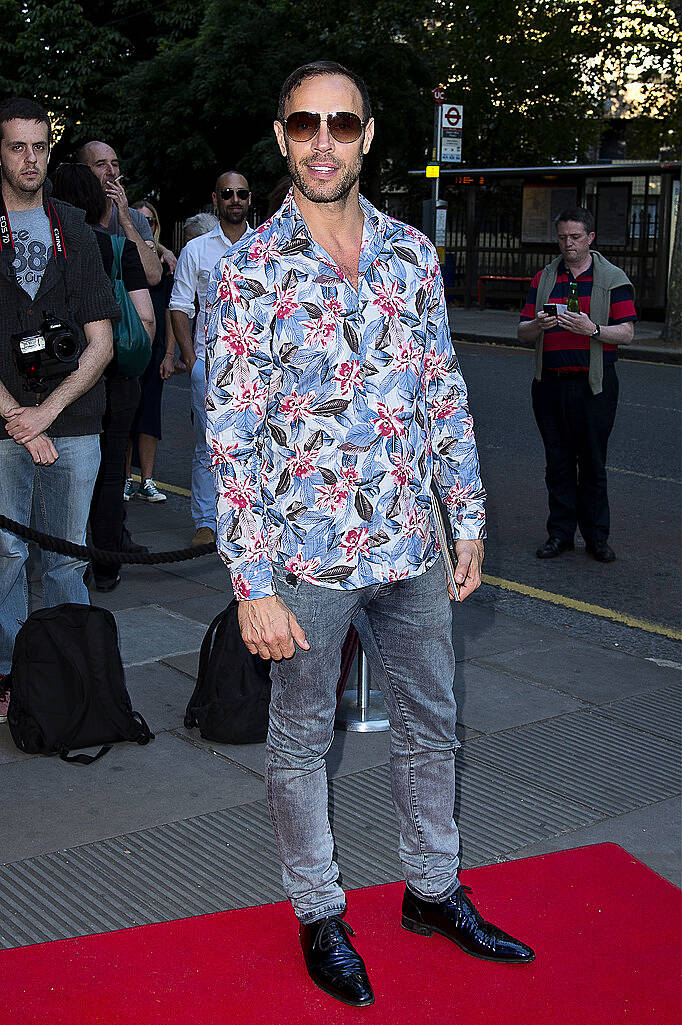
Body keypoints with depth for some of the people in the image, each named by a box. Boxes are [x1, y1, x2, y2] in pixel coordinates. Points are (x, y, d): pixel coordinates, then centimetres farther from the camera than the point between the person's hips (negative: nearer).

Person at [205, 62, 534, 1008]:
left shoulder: (412, 253, 3)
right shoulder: (248, 271, -10)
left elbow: (446, 395, 9)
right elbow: (231, 438, -11)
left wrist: (470, 521, 7)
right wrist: (253, 583, -15)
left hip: (410, 543, 4)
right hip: (307, 550, -4)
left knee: (430, 721, 17)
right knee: (302, 735, 11)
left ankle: (434, 889, 37)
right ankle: (319, 914, 30)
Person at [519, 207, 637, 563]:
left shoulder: (612, 278, 2)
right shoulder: (543, 278, 12)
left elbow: (626, 332, -4)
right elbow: (522, 332, 9)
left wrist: (592, 329, -21)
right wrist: (537, 325, -14)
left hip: (593, 384, -3)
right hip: (550, 383, 3)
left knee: (593, 464, 2)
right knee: (558, 462, 7)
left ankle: (596, 536, 12)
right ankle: (560, 533, 15)